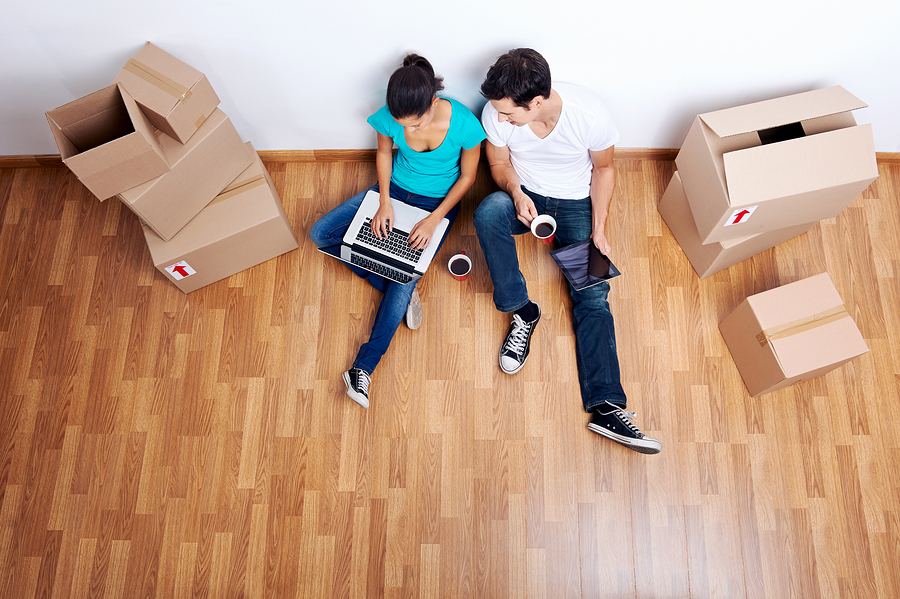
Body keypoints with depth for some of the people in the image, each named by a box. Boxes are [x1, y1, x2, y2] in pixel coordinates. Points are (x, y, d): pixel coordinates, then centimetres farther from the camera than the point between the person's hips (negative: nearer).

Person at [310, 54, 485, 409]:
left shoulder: (464, 124, -28)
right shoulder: (389, 117, -21)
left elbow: (467, 176, -13)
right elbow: (384, 152, 1)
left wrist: (434, 220, -21)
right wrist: (384, 202, -12)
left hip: (438, 202, -4)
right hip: (395, 189, 4)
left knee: (404, 279, -19)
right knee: (320, 233, -6)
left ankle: (363, 367, -13)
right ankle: (398, 288, -8)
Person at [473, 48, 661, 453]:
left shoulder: (589, 114, -26)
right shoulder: (496, 113, -21)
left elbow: (603, 168, -8)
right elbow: (500, 164, -3)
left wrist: (599, 229, -13)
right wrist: (516, 193, -24)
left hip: (576, 203, -1)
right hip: (524, 196, 1)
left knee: (593, 295, -14)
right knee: (488, 212, -35)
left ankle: (606, 406, -19)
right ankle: (522, 311, -19)